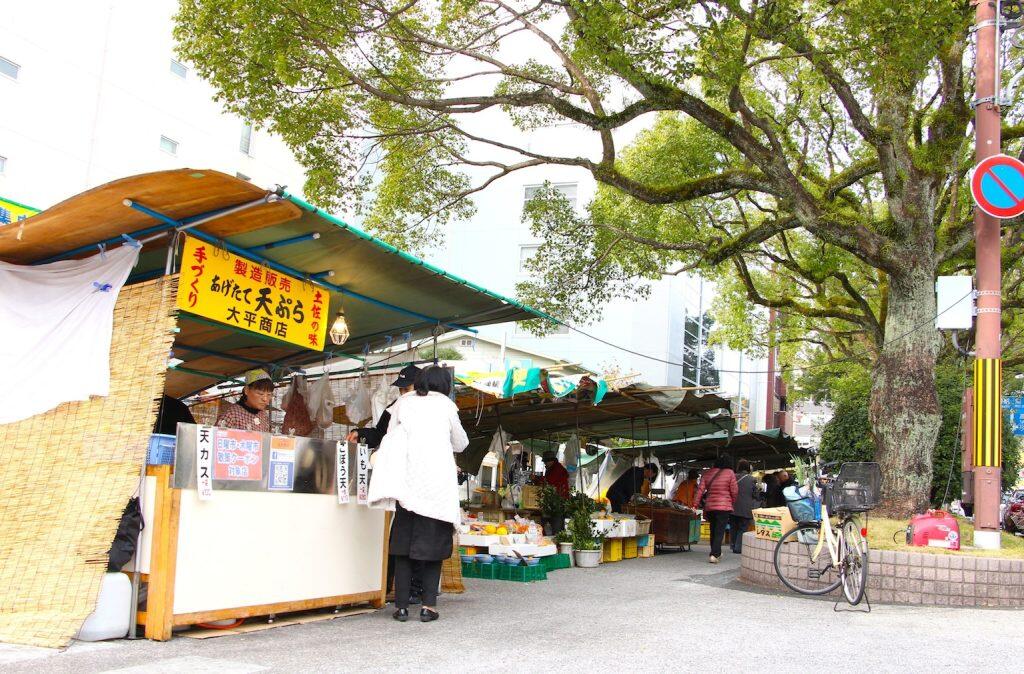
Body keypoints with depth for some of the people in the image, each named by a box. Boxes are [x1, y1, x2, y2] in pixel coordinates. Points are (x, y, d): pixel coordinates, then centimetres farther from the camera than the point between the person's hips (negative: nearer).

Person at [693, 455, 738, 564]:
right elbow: (734, 492, -4)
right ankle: (714, 555, -13)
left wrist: (695, 505, 1)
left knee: (713, 531, 17)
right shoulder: (730, 473, -5)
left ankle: (717, 553, 30)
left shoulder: (706, 474, 6)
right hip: (724, 507, -5)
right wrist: (733, 502, 14)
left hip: (709, 506, 5)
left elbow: (700, 490, 1)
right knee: (720, 532, -2)